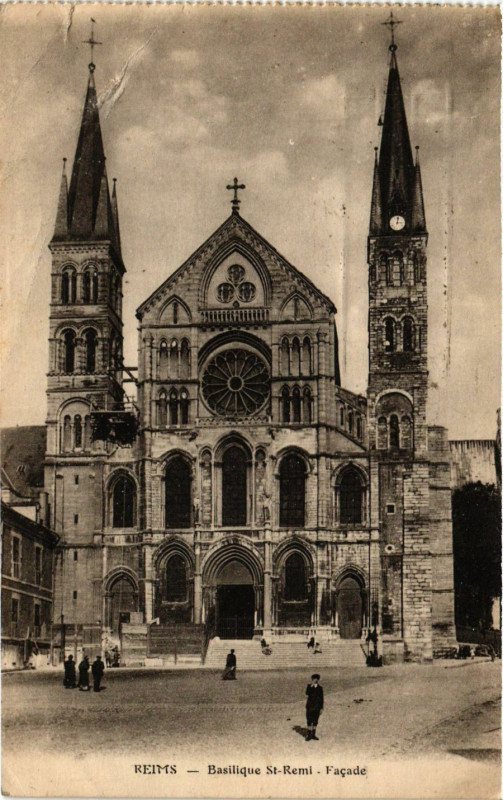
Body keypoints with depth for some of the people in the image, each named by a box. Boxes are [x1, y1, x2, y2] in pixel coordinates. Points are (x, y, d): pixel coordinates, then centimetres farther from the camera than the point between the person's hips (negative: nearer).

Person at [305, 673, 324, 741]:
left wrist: (321, 708, 4)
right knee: (309, 721, -1)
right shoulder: (309, 686, -2)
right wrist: (311, 686, -27)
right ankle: (309, 735, 6)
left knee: (315, 721, 7)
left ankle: (313, 734, 17)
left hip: (317, 707, 2)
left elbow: (321, 698, 7)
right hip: (310, 706, -2)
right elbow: (307, 693, -20)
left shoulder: (320, 688, 4)